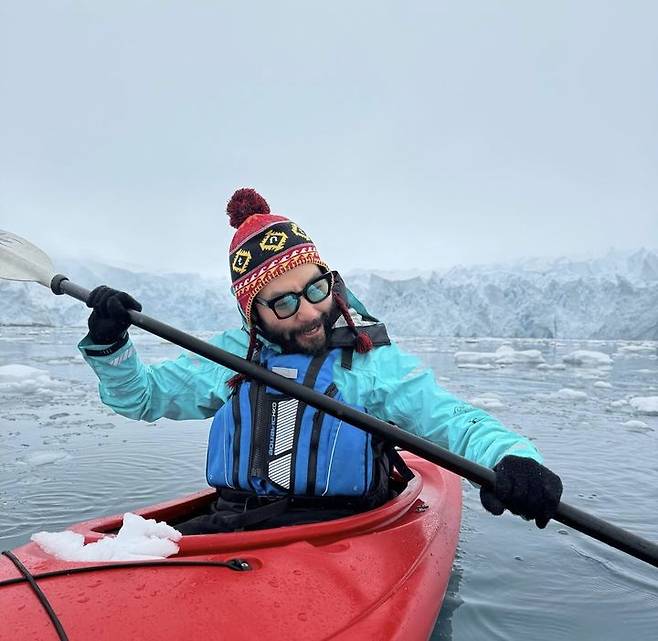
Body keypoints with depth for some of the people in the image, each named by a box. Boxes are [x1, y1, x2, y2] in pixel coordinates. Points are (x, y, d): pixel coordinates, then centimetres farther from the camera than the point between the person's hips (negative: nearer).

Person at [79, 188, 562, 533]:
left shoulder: (372, 359, -1)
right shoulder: (229, 355, 9)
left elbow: (452, 419, -7)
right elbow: (139, 395, 16)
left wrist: (509, 457, -28)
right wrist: (108, 344, -4)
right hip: (228, 525, 3)